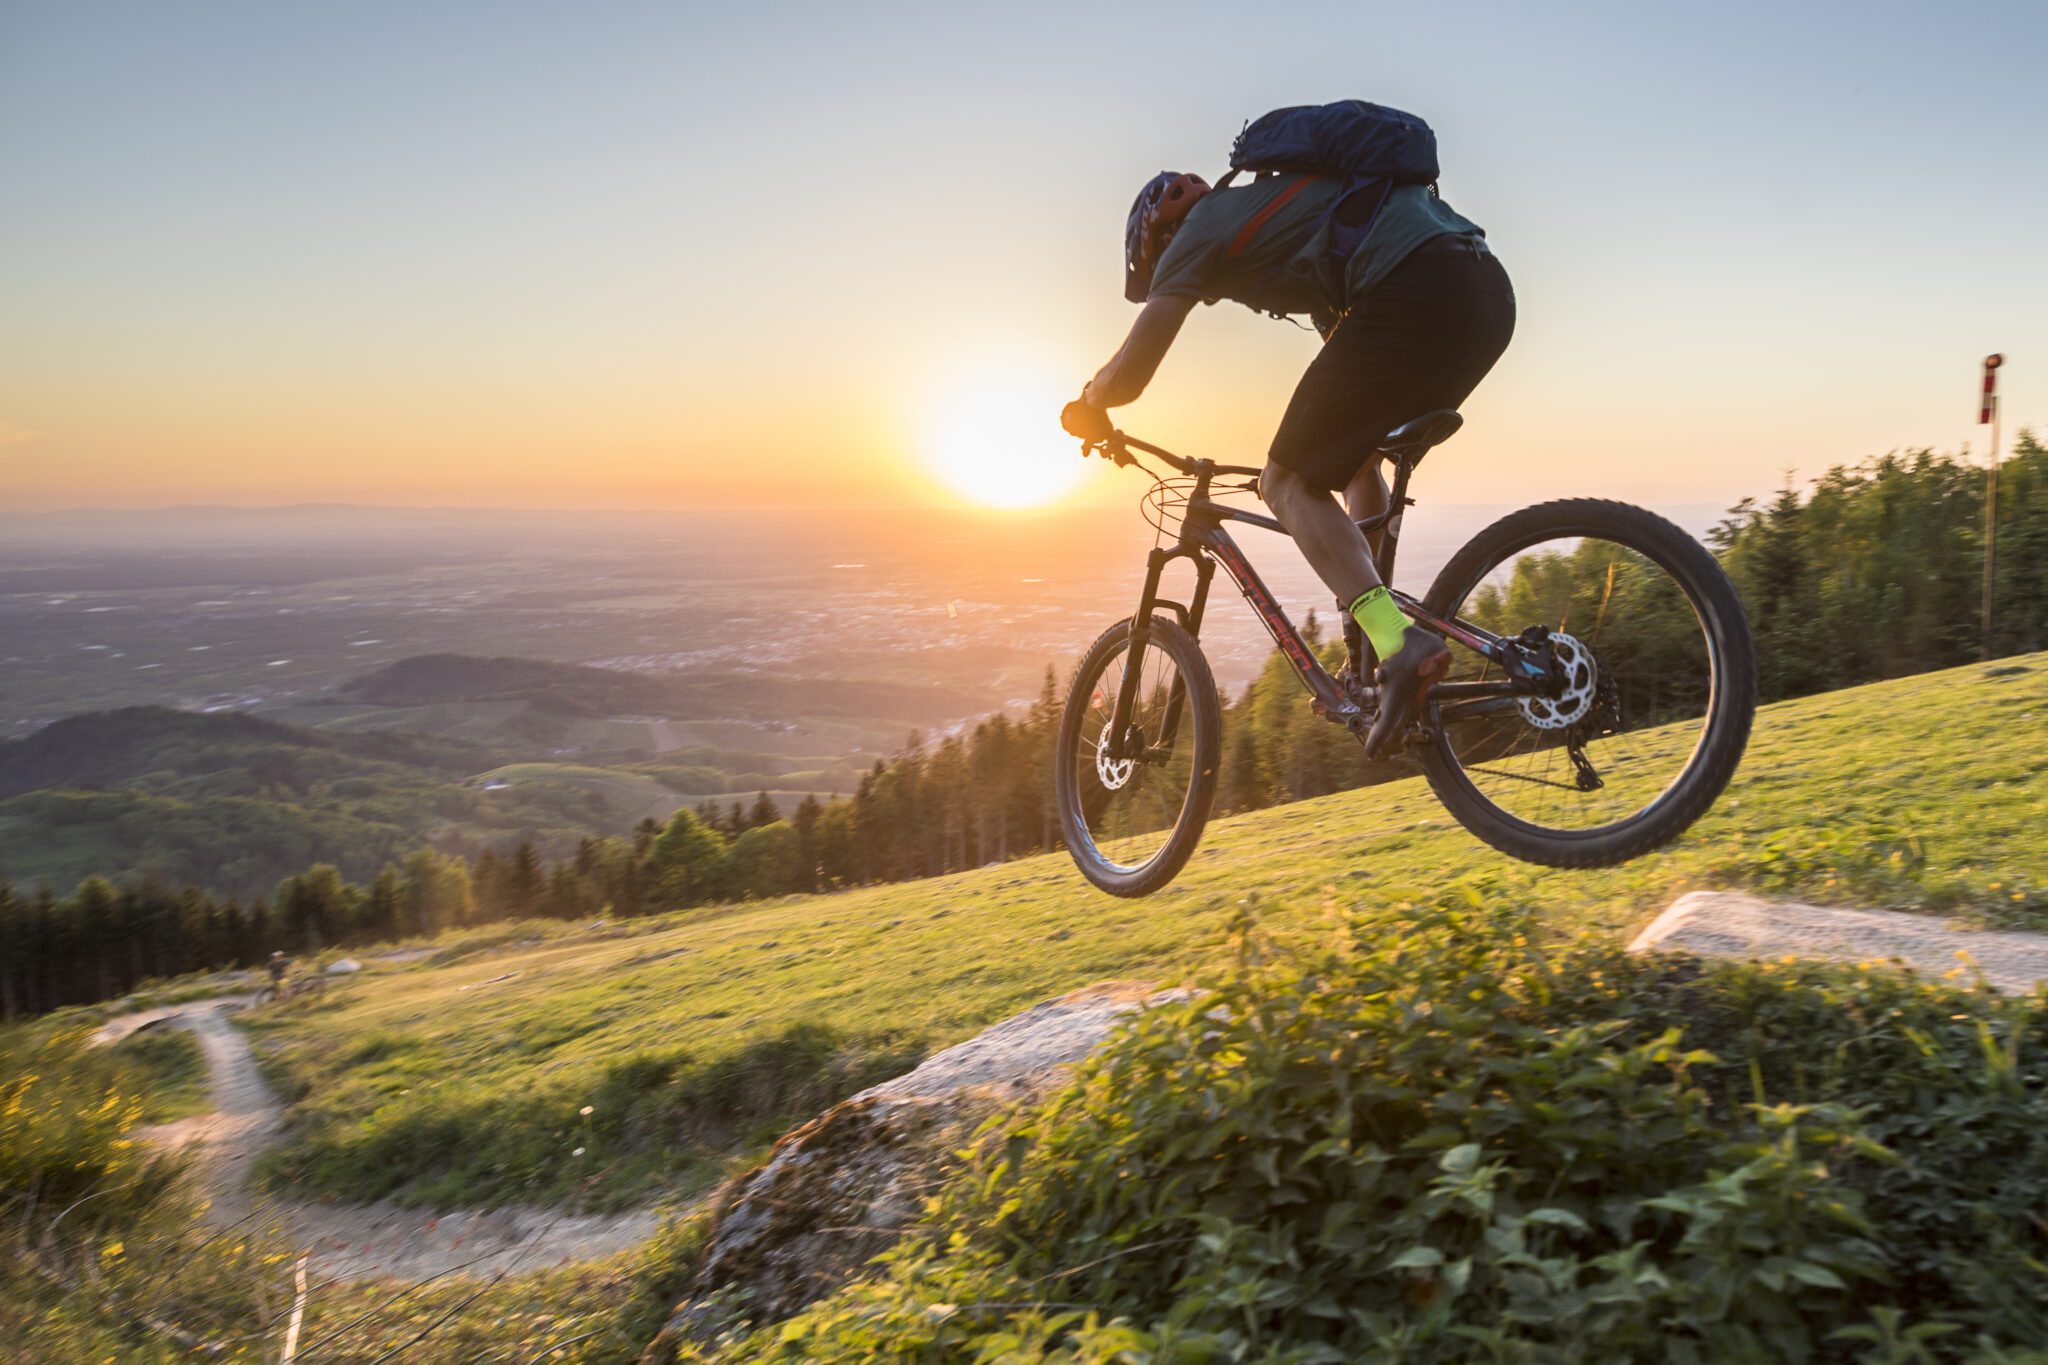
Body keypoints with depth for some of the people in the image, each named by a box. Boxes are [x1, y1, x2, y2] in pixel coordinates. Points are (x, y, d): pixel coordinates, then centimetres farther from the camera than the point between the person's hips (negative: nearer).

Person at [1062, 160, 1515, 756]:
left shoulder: (1199, 230, 12)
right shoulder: (1276, 210, 36)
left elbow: (1128, 374, 6)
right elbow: (1345, 339, 46)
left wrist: (1085, 406, 29)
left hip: (1414, 298, -9)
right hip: (1490, 291, 9)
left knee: (1288, 483, 1)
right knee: (1354, 460, 26)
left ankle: (1401, 645, -17)